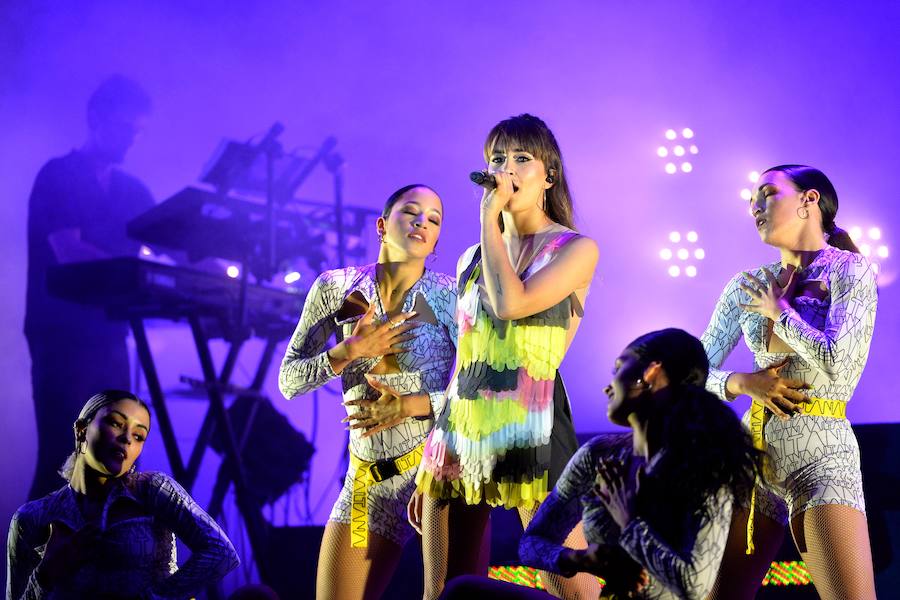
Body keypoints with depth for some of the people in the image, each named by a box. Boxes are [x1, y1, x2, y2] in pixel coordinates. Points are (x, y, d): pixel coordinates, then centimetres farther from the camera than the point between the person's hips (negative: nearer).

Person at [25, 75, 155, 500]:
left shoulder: (133, 192, 16)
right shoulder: (59, 177, -4)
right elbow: (69, 252, -17)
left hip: (108, 338, 7)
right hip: (61, 338, -7)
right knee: (63, 458, -10)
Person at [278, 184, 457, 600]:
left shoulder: (449, 296, -5)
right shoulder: (335, 288, 1)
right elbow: (289, 381, 2)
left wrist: (410, 405, -21)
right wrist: (350, 351, -14)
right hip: (370, 480, 3)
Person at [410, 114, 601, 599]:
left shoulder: (576, 249, 1)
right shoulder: (471, 260, 17)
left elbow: (510, 304, -17)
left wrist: (489, 217, -5)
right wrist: (430, 469, 17)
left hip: (531, 431, -5)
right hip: (458, 433, 5)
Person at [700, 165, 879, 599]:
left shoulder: (849, 270, -3)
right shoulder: (748, 286, 10)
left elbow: (837, 362, -17)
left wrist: (778, 310, -4)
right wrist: (744, 383, -6)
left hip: (821, 452, -5)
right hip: (754, 447, 5)